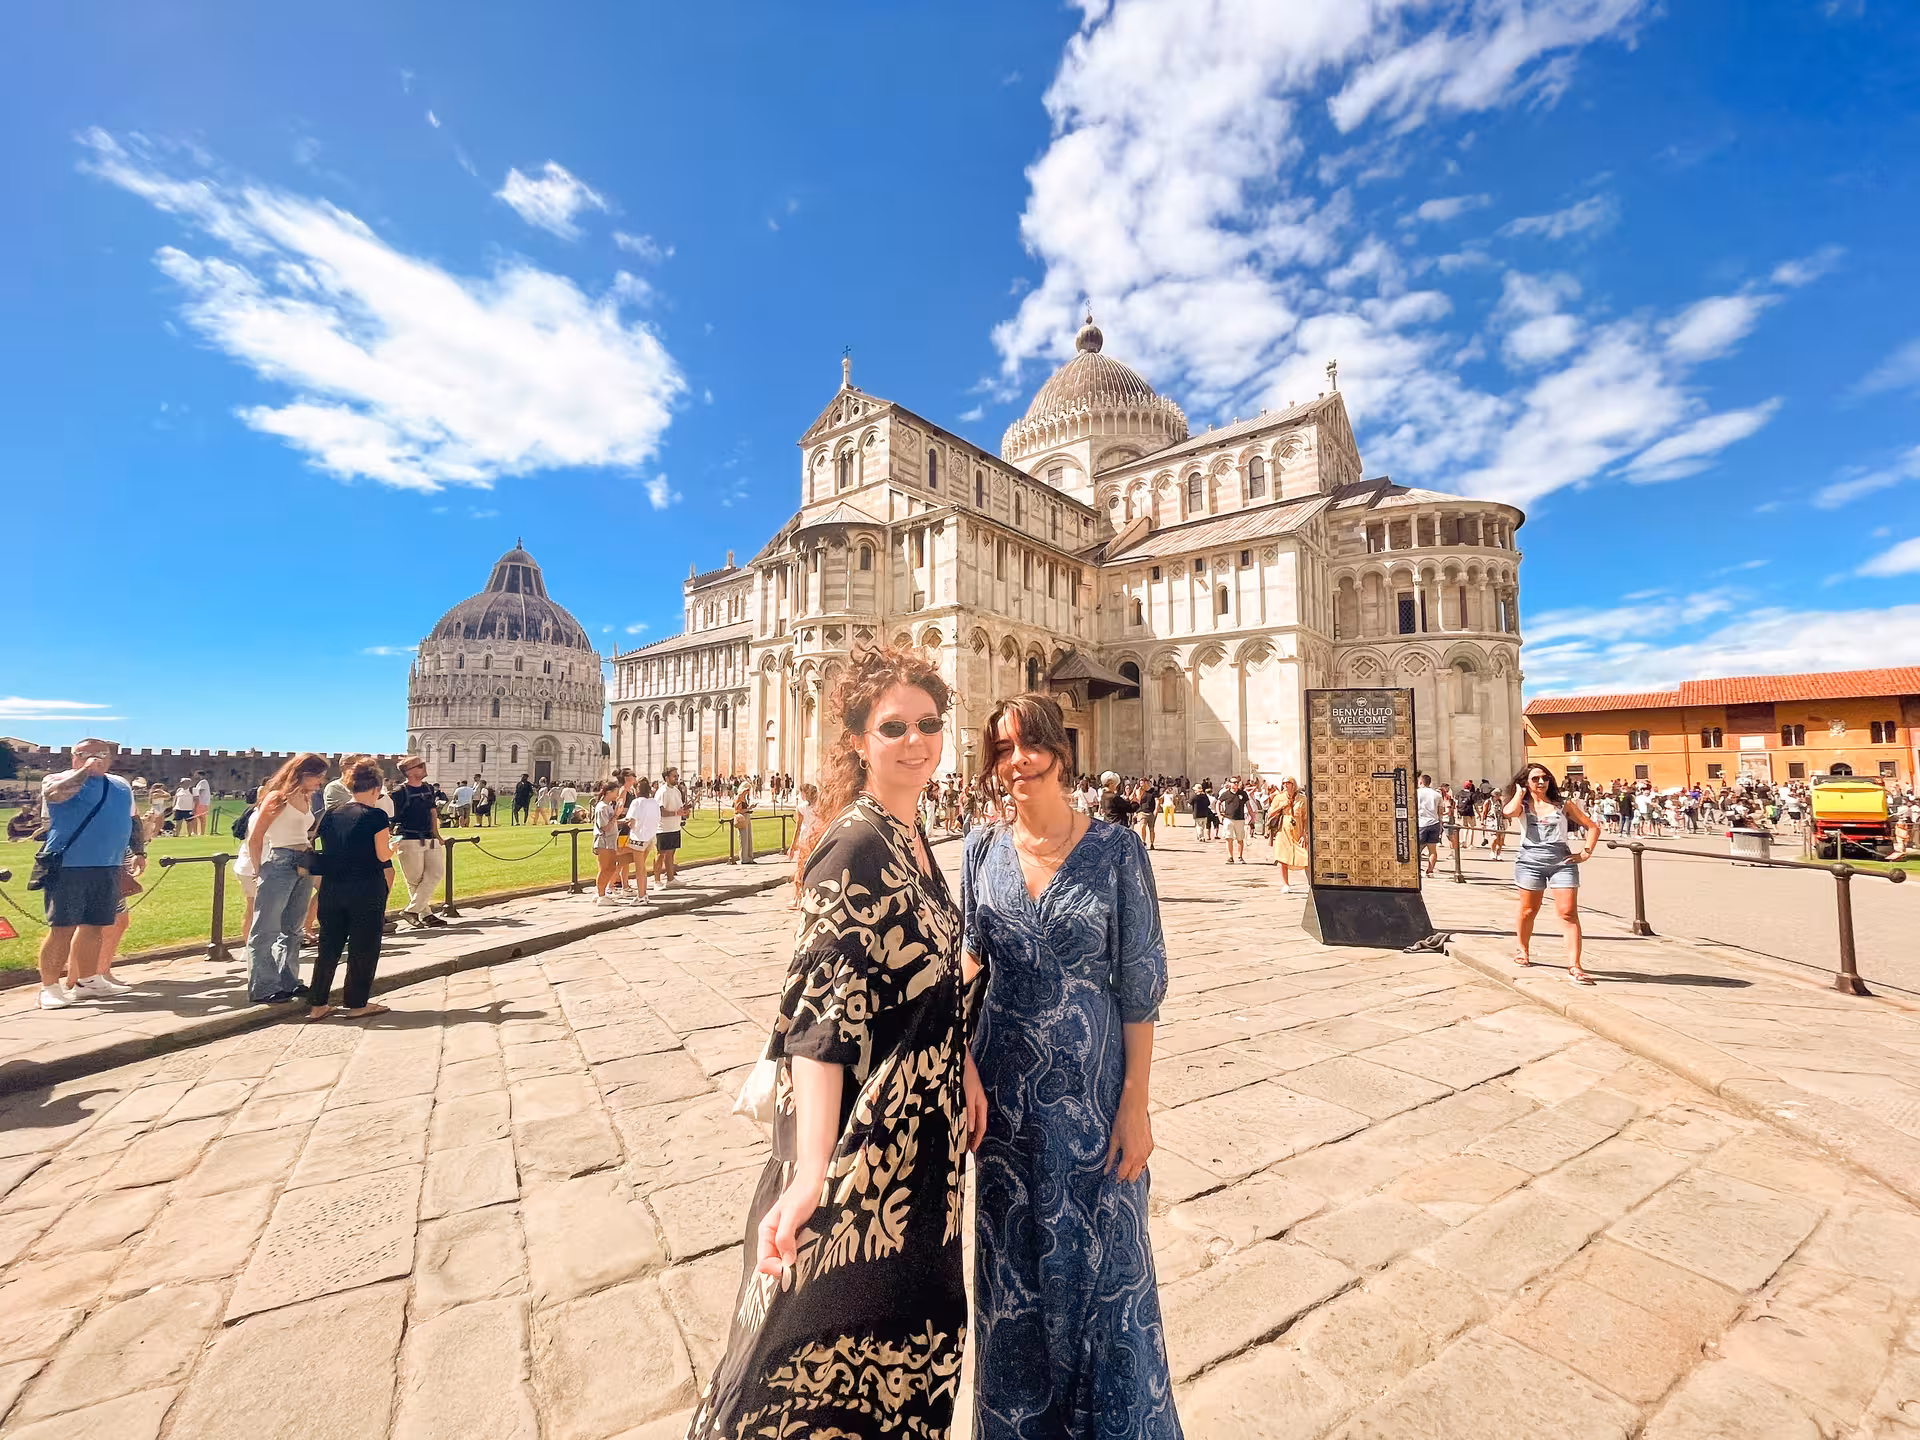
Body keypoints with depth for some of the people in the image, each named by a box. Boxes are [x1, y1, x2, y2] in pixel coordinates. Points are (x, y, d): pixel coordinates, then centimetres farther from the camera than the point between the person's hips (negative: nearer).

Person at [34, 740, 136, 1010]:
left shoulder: (121, 785, 15)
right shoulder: (60, 780, -2)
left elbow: (131, 822, 24)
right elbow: (54, 792, -27)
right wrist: (87, 770, -19)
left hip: (108, 869, 5)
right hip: (68, 868, -5)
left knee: (95, 926, 12)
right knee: (62, 928, -3)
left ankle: (87, 981, 23)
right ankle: (49, 987, 6)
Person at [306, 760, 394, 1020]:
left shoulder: (330, 814, 5)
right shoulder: (376, 816, -12)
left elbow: (324, 850, 10)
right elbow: (383, 856, -10)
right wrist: (393, 846, 10)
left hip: (332, 889, 6)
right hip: (366, 891, -6)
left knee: (329, 947, 16)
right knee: (363, 947, 6)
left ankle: (317, 1004, 21)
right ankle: (356, 1004, 14)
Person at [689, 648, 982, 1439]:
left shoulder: (913, 836, 4)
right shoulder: (854, 847, -22)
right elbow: (821, 1015, -27)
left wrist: (965, 1072, 8)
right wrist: (812, 1173, -33)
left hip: (922, 1123, 9)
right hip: (865, 1134, -8)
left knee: (908, 1327, 25)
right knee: (829, 1329, 11)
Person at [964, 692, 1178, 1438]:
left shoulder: (1116, 850, -13)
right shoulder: (983, 850, -4)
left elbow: (1139, 985, -10)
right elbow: (972, 962, 7)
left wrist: (1136, 1103, -9)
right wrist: (964, 1070, 1)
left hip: (1091, 1086, -3)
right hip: (1005, 1088, 3)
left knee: (1103, 1259, 14)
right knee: (1014, 1259, 20)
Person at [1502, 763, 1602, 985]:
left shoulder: (1563, 804, 11)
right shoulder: (1523, 804, 7)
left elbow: (1592, 827, 15)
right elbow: (1509, 811, -18)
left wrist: (1586, 852, 3)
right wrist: (1520, 793, -1)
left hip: (1562, 862, 1)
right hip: (1530, 861, -1)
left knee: (1569, 913, -9)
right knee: (1528, 911, 11)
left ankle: (1574, 967, -9)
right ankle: (1523, 950, 33)